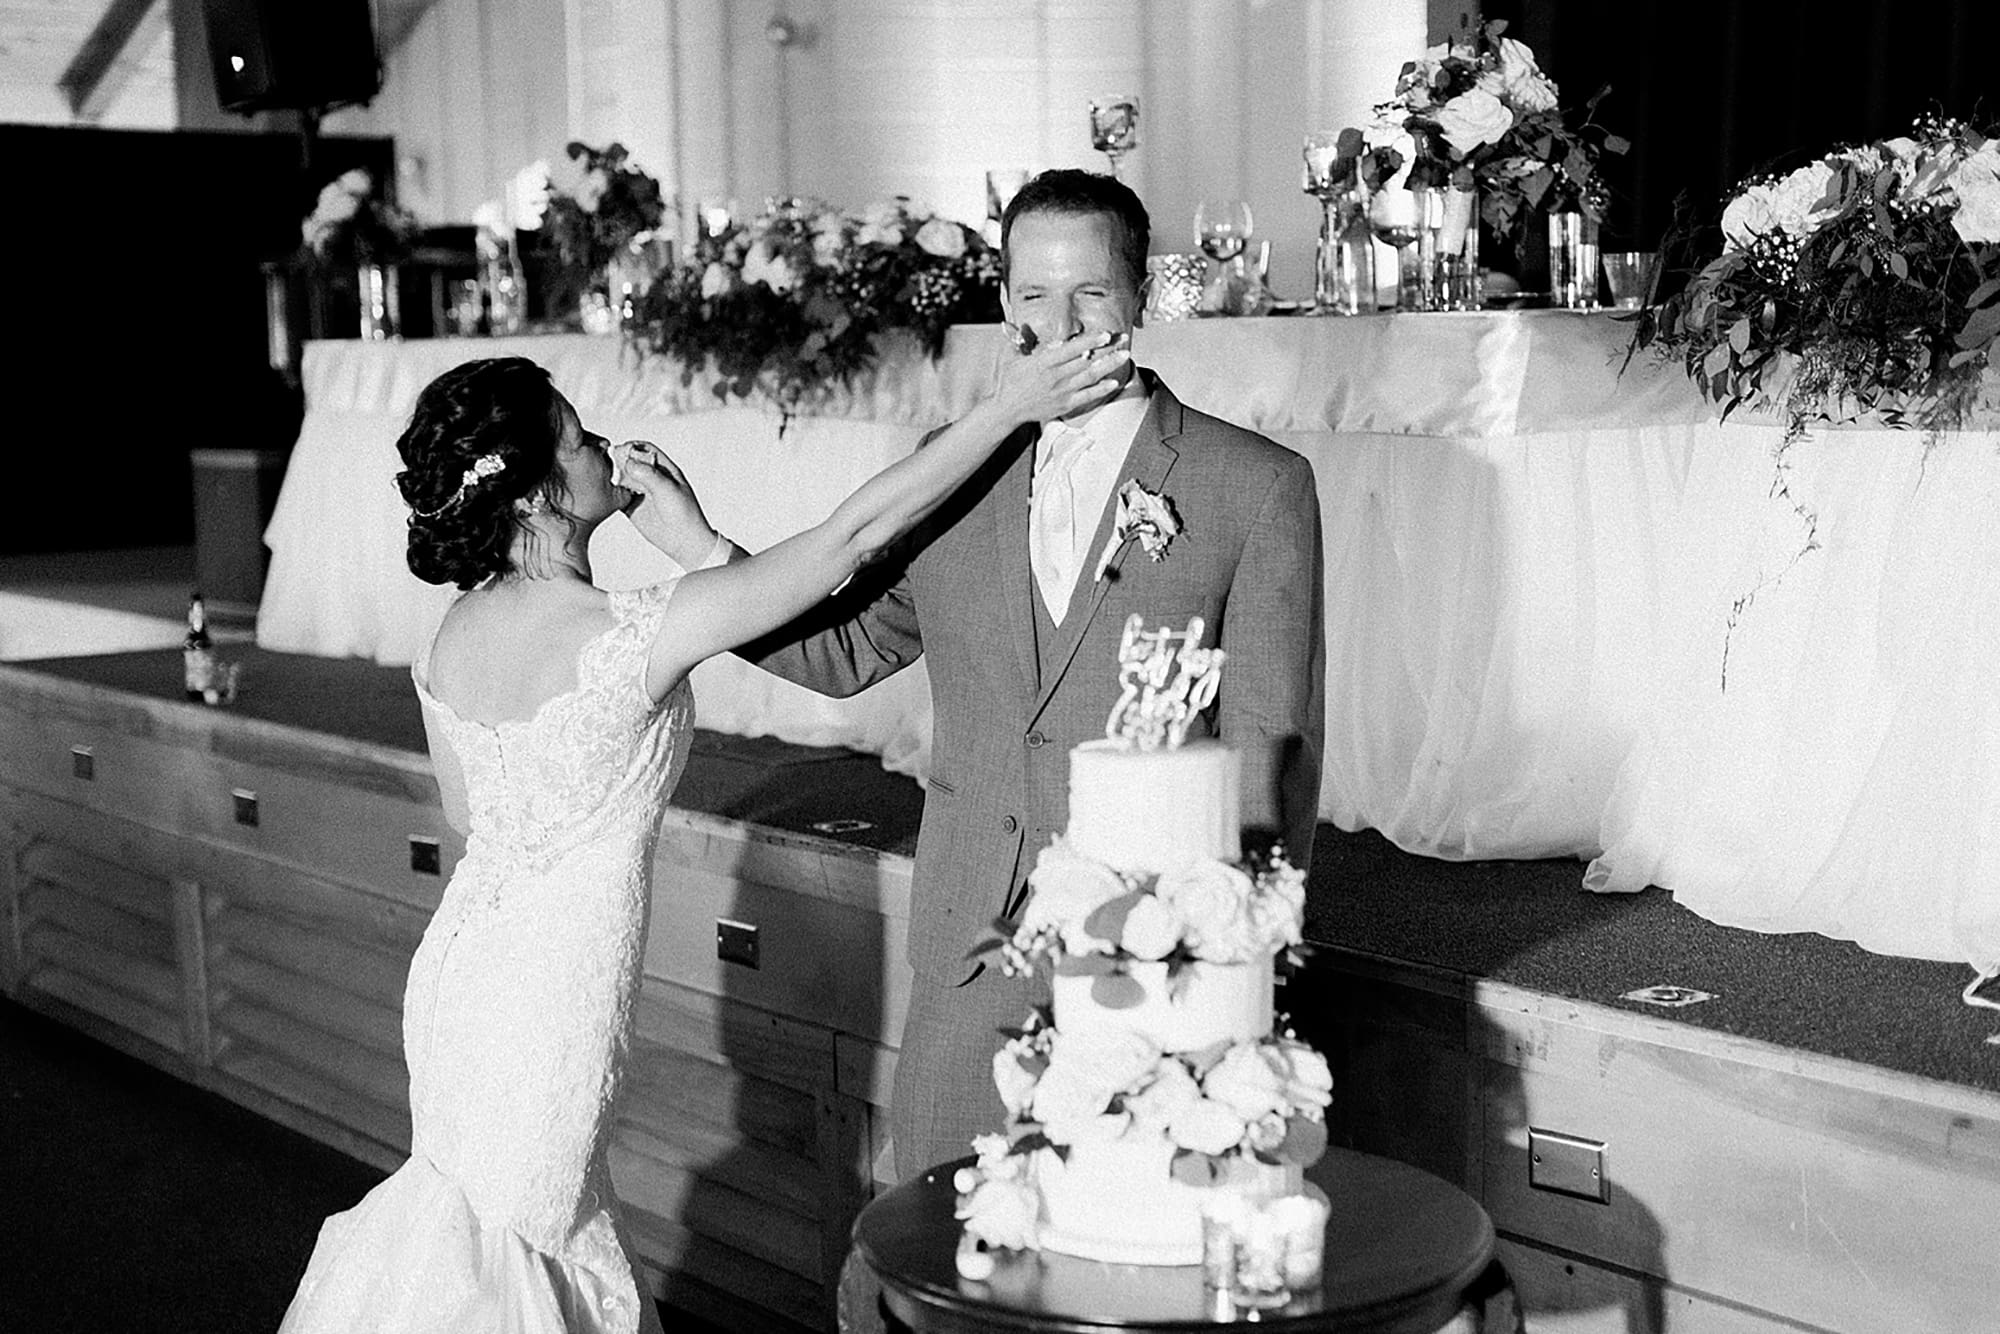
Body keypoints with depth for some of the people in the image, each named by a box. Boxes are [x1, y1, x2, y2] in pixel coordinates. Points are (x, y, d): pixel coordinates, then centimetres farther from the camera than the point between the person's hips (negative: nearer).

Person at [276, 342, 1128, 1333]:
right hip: (546, 1004, -7)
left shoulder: (455, 634, -3)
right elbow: (853, 533, -24)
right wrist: (1013, 403, -19)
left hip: (458, 964, 7)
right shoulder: (631, 636, -25)